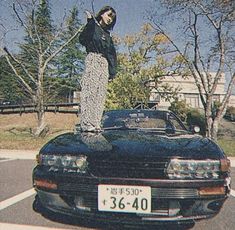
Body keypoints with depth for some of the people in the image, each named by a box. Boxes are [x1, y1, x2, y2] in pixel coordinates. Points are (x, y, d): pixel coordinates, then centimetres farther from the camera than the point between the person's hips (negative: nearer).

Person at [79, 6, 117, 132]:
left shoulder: (107, 35, 26)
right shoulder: (93, 26, 9)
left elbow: (112, 54, 21)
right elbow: (82, 39, -10)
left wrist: (112, 71, 9)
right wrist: (90, 21, -14)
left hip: (105, 64, 7)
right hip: (93, 60, -6)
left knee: (101, 93, -2)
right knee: (90, 90, -15)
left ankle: (95, 123, -3)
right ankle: (86, 123, -18)